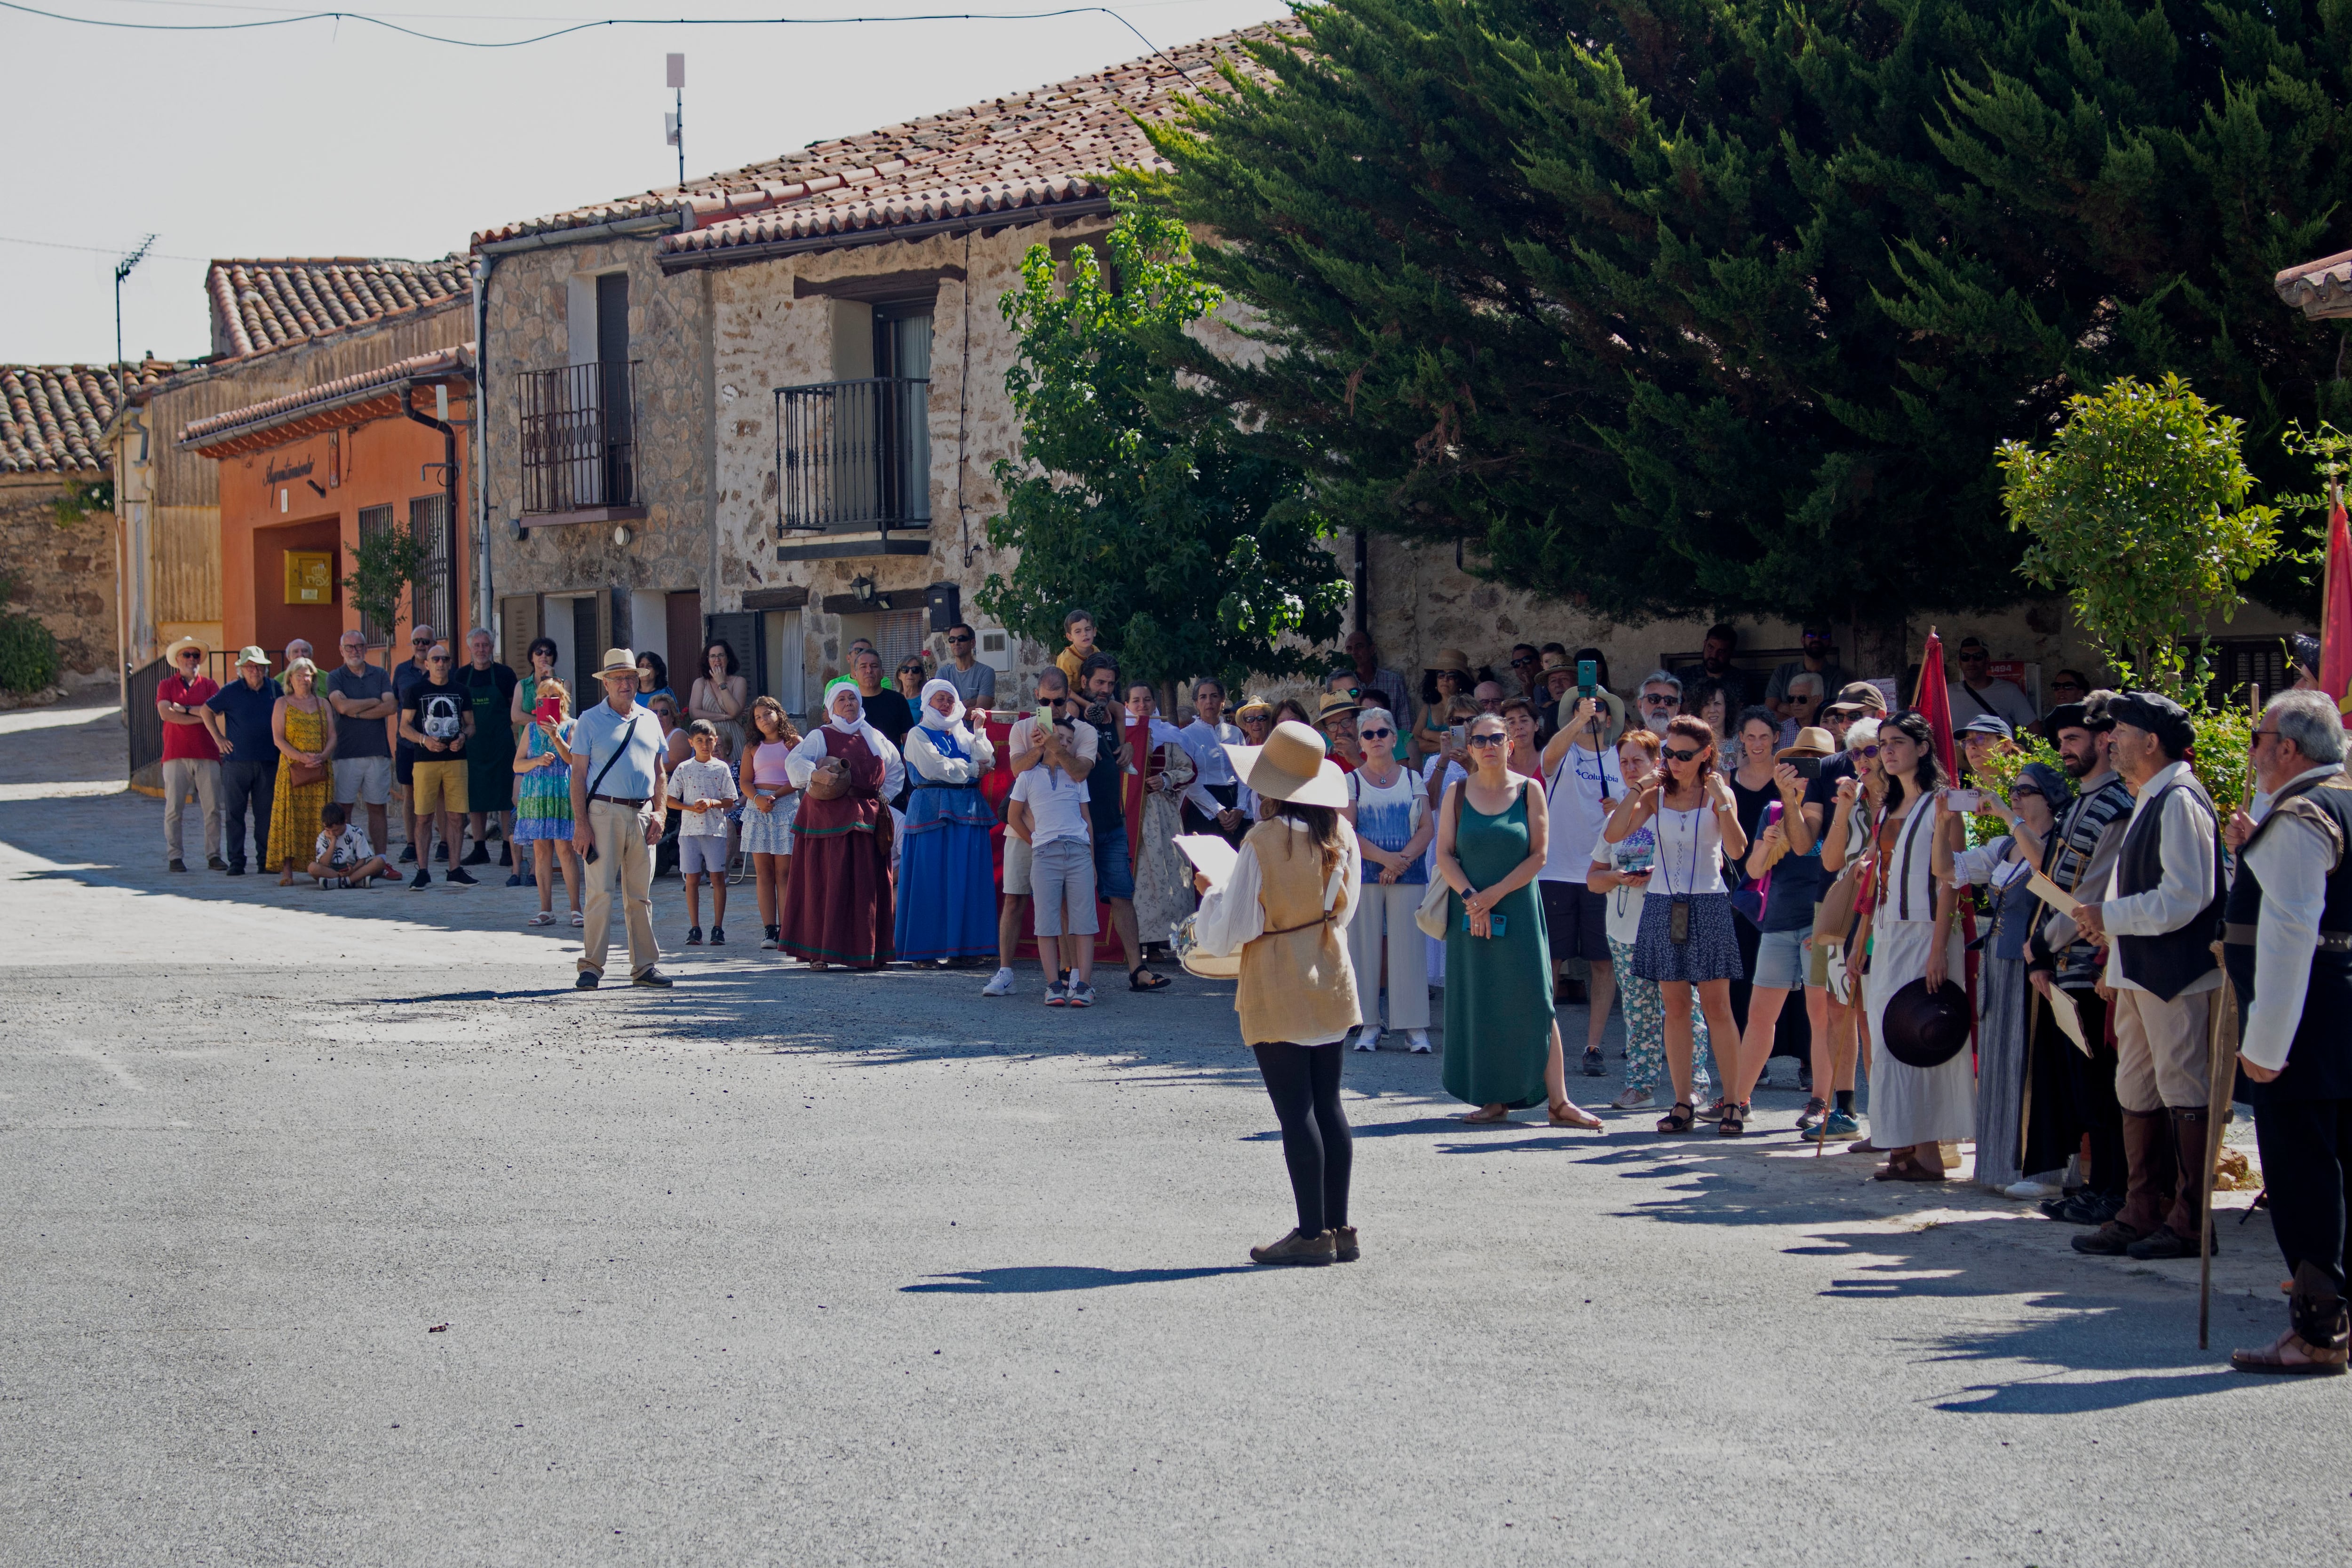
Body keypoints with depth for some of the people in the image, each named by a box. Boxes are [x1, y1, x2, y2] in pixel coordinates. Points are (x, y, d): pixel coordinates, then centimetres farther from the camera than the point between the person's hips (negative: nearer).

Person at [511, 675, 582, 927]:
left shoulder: (571, 726, 3)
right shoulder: (532, 728, 11)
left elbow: (573, 760, -9)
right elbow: (517, 765, 10)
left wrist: (556, 738, -22)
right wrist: (538, 761, -9)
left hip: (563, 792, -3)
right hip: (535, 792, 3)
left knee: (564, 849, -9)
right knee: (541, 850, 2)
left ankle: (576, 908, -5)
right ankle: (546, 910, 6)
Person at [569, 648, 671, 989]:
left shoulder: (649, 721, 16)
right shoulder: (590, 721, 2)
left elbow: (660, 773, 19)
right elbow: (578, 774, -2)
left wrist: (659, 813, 5)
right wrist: (581, 822, -11)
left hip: (642, 816, 4)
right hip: (604, 812, -4)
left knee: (641, 896, 7)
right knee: (601, 891, -9)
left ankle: (644, 967, 10)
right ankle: (591, 967, -7)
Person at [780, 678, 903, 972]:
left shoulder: (874, 738, 16)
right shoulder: (820, 737, 3)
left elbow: (897, 769, 27)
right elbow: (794, 762, -11)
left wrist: (884, 797, 14)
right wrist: (817, 773, -29)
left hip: (868, 820, 4)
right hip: (828, 820, -4)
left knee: (868, 886, 1)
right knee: (826, 884, -6)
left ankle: (867, 952, 5)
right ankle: (819, 952, -5)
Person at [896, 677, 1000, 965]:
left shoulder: (962, 734, 19)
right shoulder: (918, 735, 3)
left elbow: (988, 762, 8)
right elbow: (935, 768, -10)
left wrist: (980, 730, -2)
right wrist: (973, 768, -1)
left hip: (967, 810, 5)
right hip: (932, 809, -5)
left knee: (966, 880, 0)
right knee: (931, 881, -7)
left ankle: (962, 946, 1)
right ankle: (926, 950, -5)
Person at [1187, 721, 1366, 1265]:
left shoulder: (1263, 843, -18)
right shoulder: (1341, 835, 0)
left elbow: (1227, 933, -13)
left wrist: (1210, 892, 5)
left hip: (1277, 993, -6)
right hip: (1330, 983, 6)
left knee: (1295, 1110, -2)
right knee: (1328, 1105, 10)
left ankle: (1312, 1234, -1)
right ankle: (1339, 1228, 13)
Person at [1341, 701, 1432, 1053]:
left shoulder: (1412, 780, 11)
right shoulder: (1351, 782, 7)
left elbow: (1427, 828, 3)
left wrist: (1403, 860, -12)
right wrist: (1384, 858, -15)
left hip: (1408, 875, 1)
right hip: (1364, 875, -1)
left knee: (1408, 948, -3)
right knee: (1365, 946, -3)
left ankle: (1415, 1026, -2)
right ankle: (1369, 1025, 2)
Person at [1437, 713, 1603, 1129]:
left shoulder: (1529, 790, 1)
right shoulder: (1457, 794, 5)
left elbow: (1539, 855, -3)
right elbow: (1444, 854, 2)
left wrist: (1495, 895, -13)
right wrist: (1470, 897, -13)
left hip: (1518, 911, -2)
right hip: (1471, 913, 2)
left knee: (1534, 1002, -5)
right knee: (1480, 1007, 2)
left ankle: (1558, 1101, -6)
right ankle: (1494, 1101, 9)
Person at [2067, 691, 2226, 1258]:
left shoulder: (2180, 802, -15)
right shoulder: (2150, 801, 16)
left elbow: (2182, 899, -22)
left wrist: (2110, 918, -15)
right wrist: (2103, 919, 10)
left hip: (2175, 975, -11)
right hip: (2141, 972, 11)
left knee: (2182, 1092, -5)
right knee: (2137, 1092, 13)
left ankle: (2190, 1223, -1)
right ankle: (2142, 1214, 19)